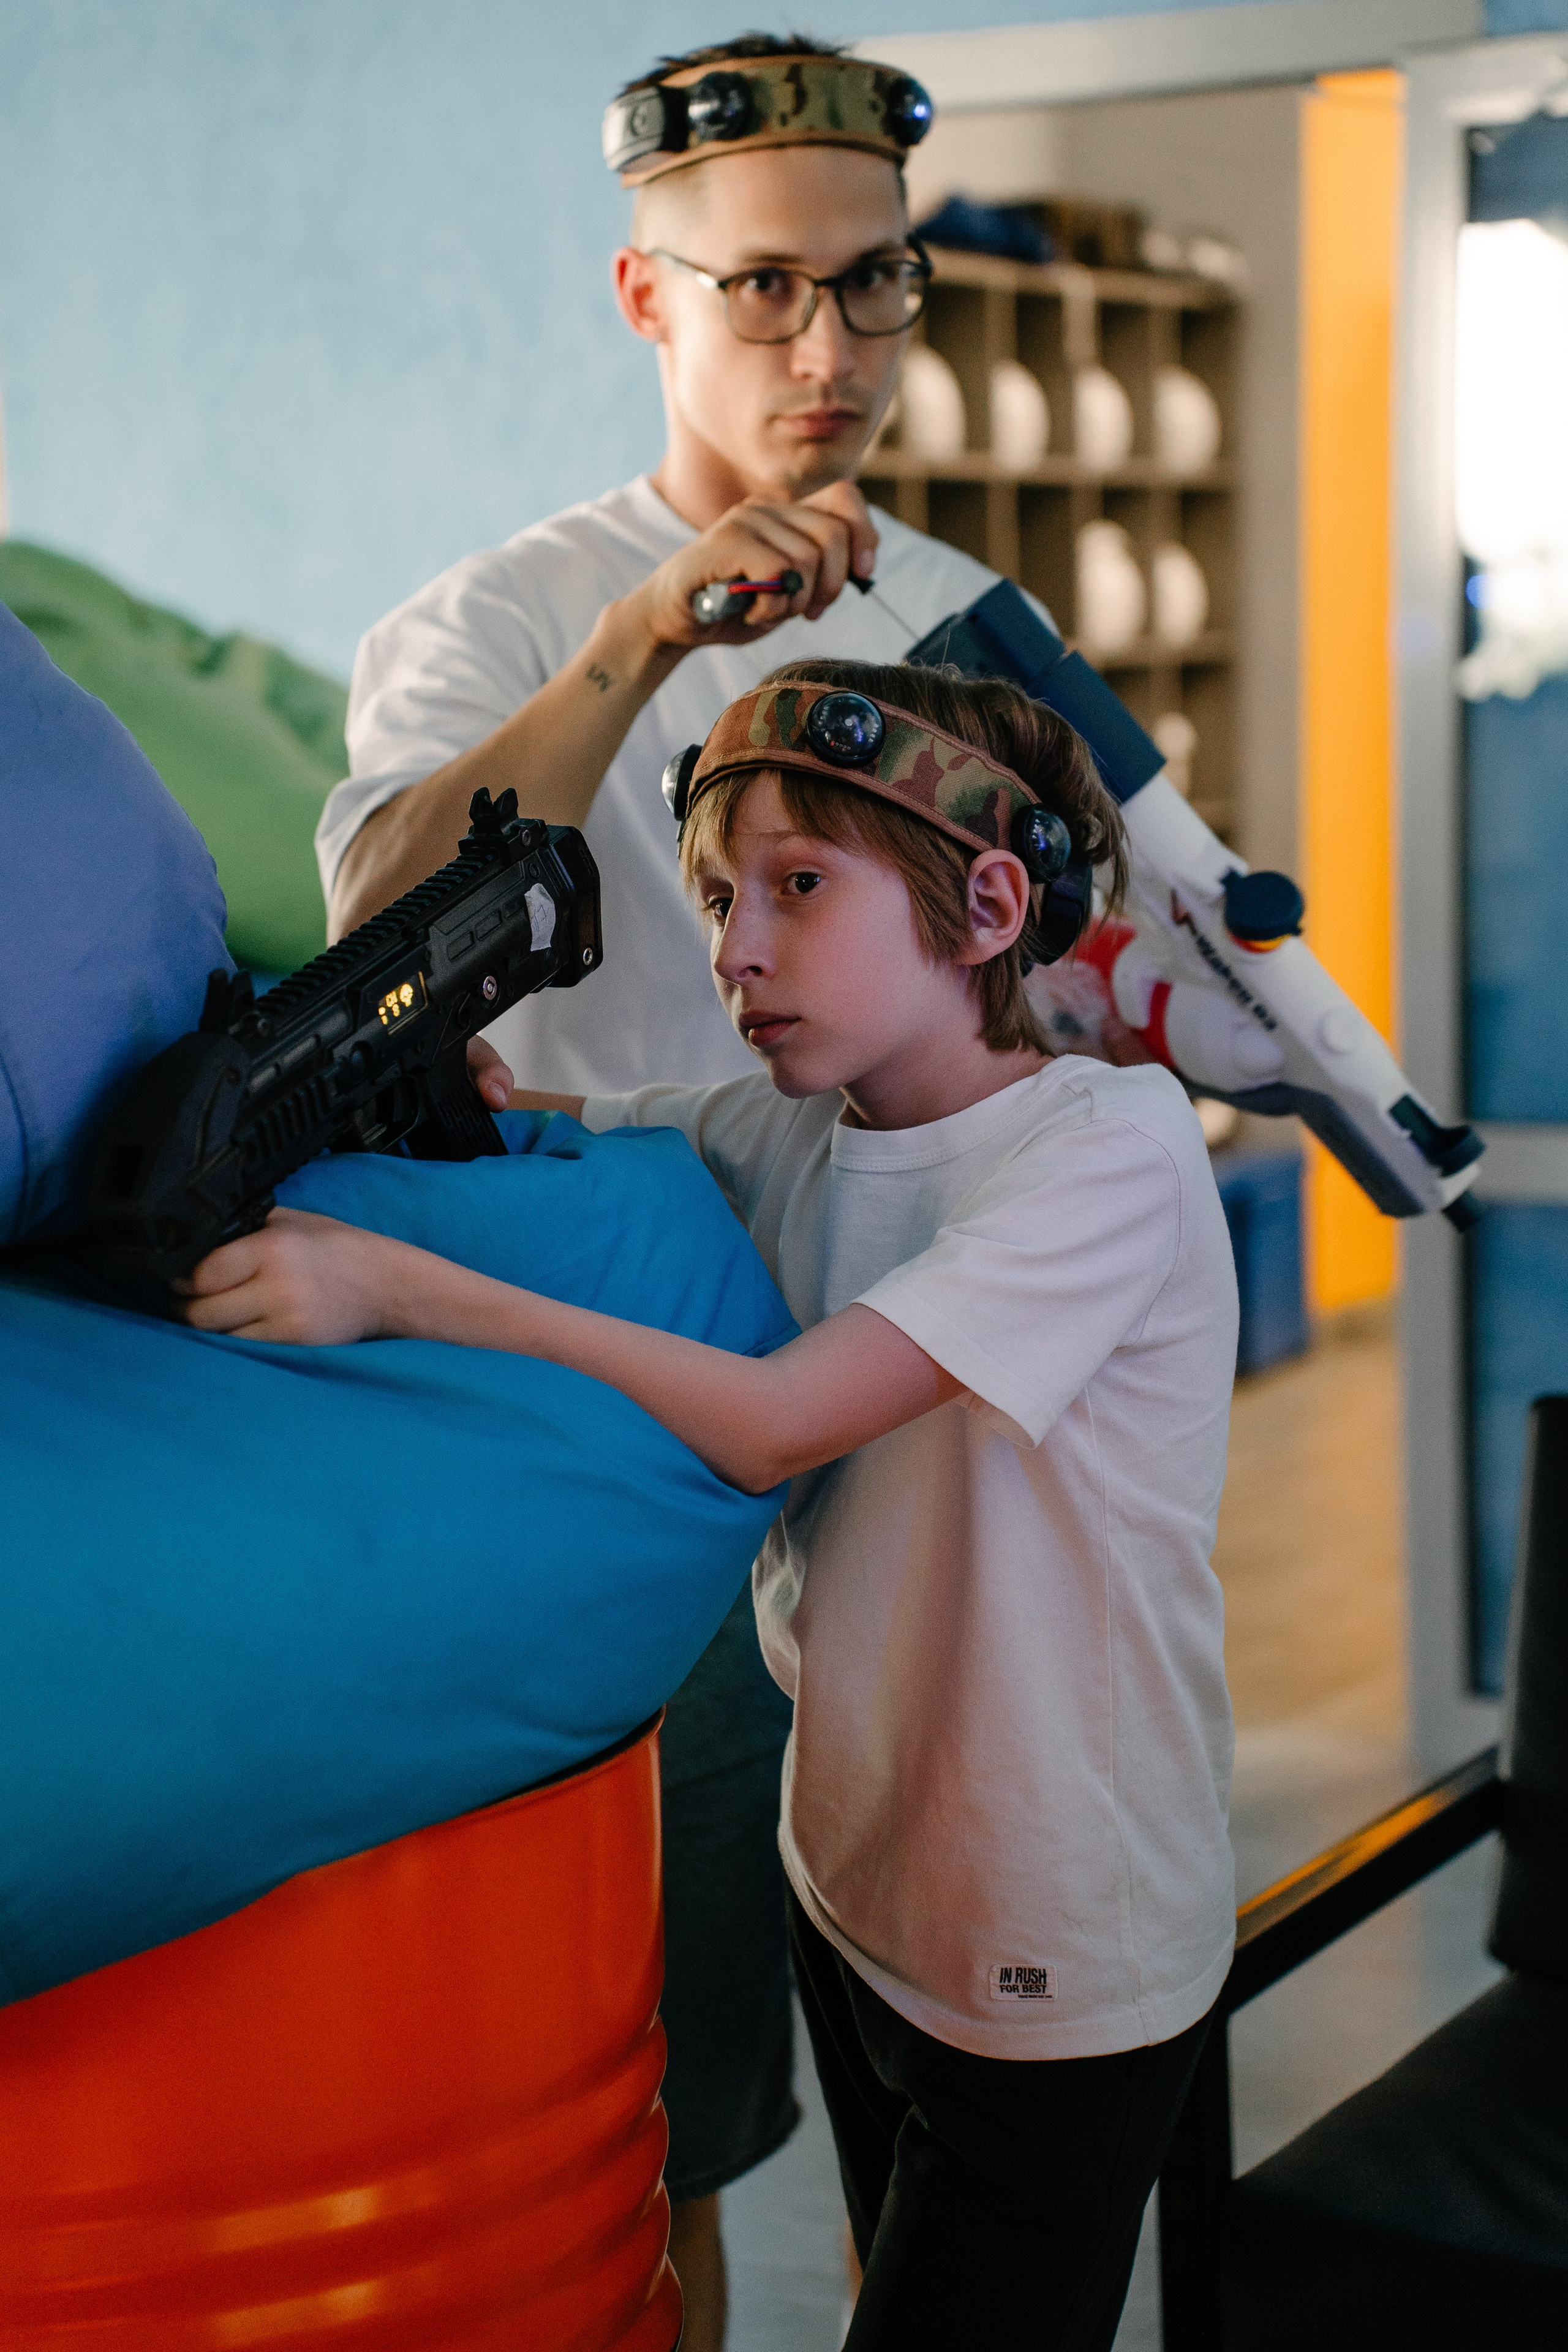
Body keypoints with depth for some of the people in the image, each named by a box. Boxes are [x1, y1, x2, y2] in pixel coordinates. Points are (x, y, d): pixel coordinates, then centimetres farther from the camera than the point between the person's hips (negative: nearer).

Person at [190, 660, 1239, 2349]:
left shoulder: (1110, 1145, -22)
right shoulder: (786, 1133, -1)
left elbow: (770, 1422, -29)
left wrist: (394, 1286, -31)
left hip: (1067, 1971, -6)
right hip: (853, 1887, 7)